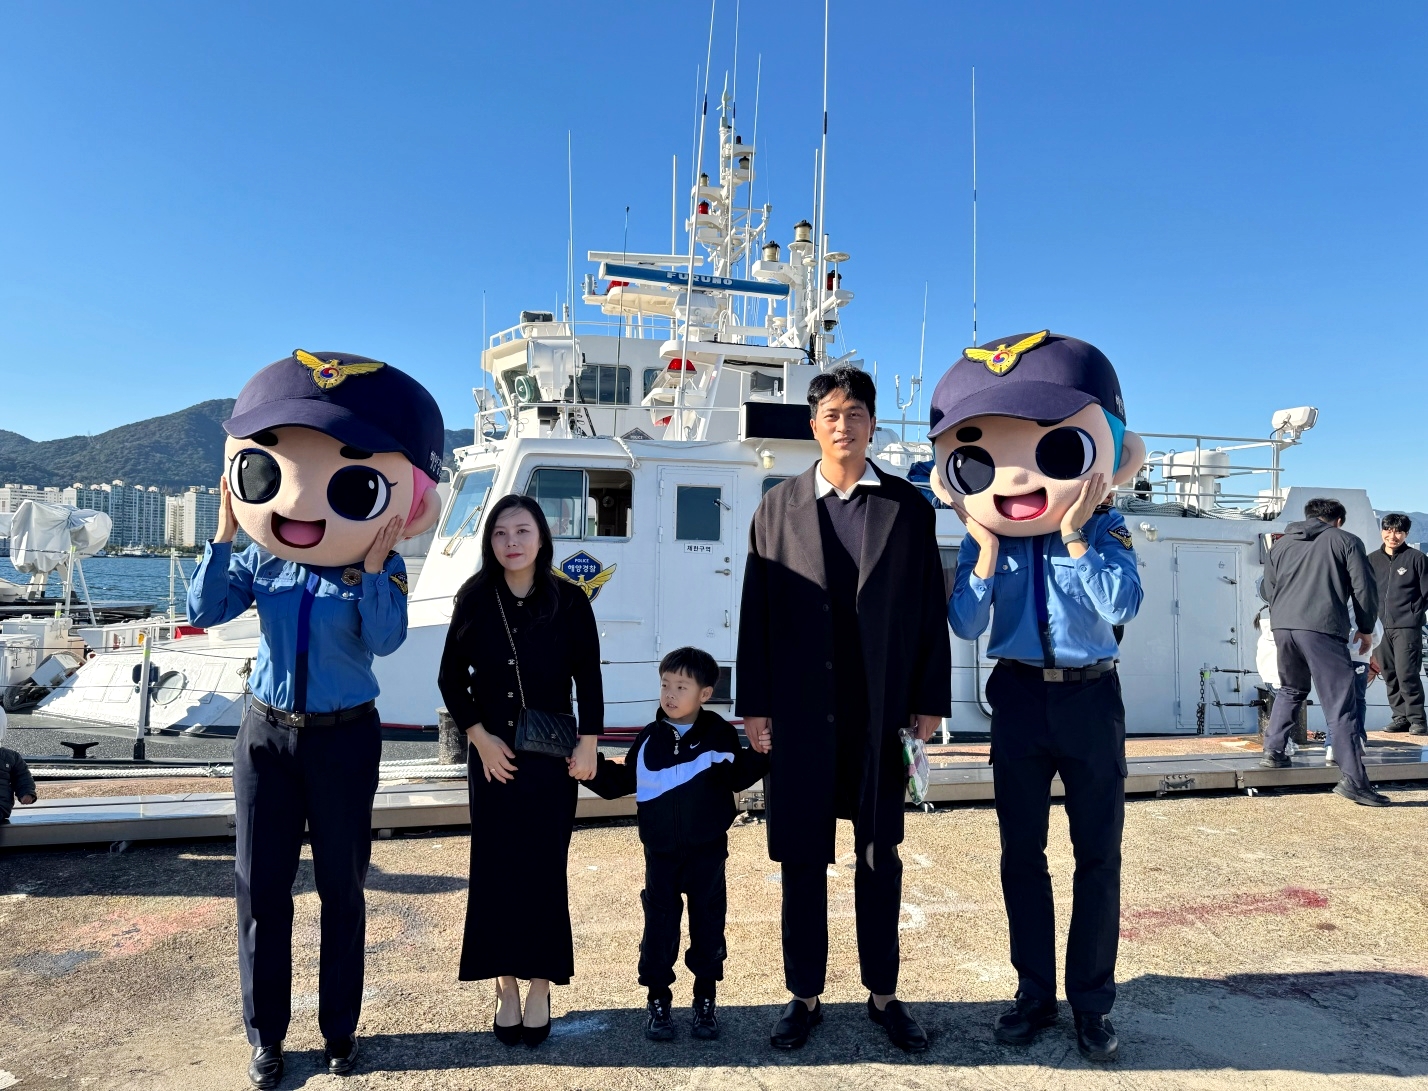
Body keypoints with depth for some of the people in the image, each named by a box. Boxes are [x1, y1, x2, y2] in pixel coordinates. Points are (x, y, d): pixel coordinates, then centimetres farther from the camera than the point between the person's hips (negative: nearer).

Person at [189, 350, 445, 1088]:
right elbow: (203, 612, -7)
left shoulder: (380, 568, -11)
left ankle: (340, 1030, 27)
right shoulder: (260, 561, -1)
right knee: (261, 887, 9)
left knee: (341, 887, 9)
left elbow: (385, 639, -23)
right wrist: (223, 536, -11)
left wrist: (374, 565, -27)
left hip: (344, 739, -3)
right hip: (269, 734, 3)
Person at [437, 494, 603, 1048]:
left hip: (551, 754, -1)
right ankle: (506, 988, 20)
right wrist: (481, 738, -5)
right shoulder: (475, 599, -1)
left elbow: (589, 679, 0)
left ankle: (540, 989, 18)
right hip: (492, 753, 1)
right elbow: (451, 677, 4)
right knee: (495, 867, 6)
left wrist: (588, 745, -4)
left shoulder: (569, 601, -5)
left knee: (544, 867, 4)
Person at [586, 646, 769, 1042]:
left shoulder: (720, 734, -5)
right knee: (660, 923, 7)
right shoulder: (649, 739, -1)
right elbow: (621, 782, 7)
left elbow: (738, 778, 3)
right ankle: (658, 1000, 22)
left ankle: (706, 1000, 24)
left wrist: (760, 754, -13)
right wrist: (593, 768, -7)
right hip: (661, 851, 1)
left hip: (708, 851, -1)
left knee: (708, 921, 8)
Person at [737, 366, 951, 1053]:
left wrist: (930, 702, 1)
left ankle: (882, 993, 29)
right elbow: (756, 612, 3)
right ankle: (804, 996, 25)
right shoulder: (778, 507, 5)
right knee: (802, 861, 10)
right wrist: (754, 706, -1)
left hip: (881, 715, 0)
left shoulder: (909, 508, 4)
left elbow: (930, 611, 4)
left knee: (880, 860, 12)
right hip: (800, 714, 0)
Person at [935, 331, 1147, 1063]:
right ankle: (1035, 993, 28)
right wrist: (986, 551, -17)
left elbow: (1123, 606, -20)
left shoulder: (1104, 530, -7)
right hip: (1019, 698, 1)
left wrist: (1076, 538, -22)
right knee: (1021, 852, 10)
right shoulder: (982, 538, -4)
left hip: (1091, 698, -1)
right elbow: (964, 626, -8)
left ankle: (1093, 1001, 24)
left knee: (1098, 853, 8)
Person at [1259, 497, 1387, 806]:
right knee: (1339, 704, -3)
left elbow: (1266, 589, 23)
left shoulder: (1281, 544, 20)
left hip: (1283, 626, 5)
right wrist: (1366, 629, 17)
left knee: (1290, 689, 26)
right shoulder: (1345, 541, 9)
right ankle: (1353, 779, -5)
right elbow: (1365, 588, 5)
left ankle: (1273, 752, 26)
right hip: (1323, 628, -5)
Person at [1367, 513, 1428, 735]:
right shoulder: (1372, 559, 10)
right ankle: (1400, 717, 16)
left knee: (1407, 674, -10)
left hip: (1407, 628, -4)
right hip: (1380, 627, 4)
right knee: (1390, 675, 7)